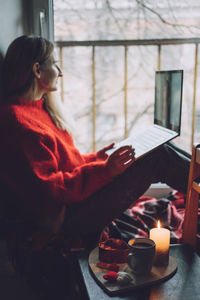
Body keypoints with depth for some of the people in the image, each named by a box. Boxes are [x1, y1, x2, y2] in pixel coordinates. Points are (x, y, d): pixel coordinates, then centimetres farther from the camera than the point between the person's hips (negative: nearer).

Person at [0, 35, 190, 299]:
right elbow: (48, 191, -23)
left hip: (71, 200, 10)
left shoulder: (37, 109, 13)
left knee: (158, 150, 6)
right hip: (65, 221, -10)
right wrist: (103, 170, -23)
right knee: (157, 159, -10)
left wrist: (95, 158, 9)